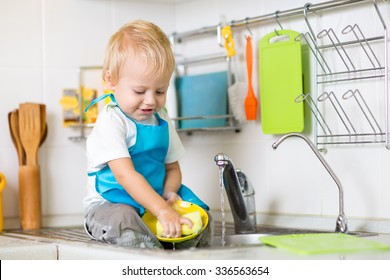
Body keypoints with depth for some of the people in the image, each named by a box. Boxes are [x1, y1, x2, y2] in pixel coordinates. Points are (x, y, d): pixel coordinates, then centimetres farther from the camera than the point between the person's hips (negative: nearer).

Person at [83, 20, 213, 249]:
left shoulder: (162, 121, 7)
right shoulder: (111, 121, -17)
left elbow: (172, 168, 15)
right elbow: (125, 175, -27)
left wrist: (169, 192, -11)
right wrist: (162, 210, -36)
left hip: (152, 203, 7)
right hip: (109, 206, -7)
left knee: (202, 217, -7)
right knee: (123, 220, -38)